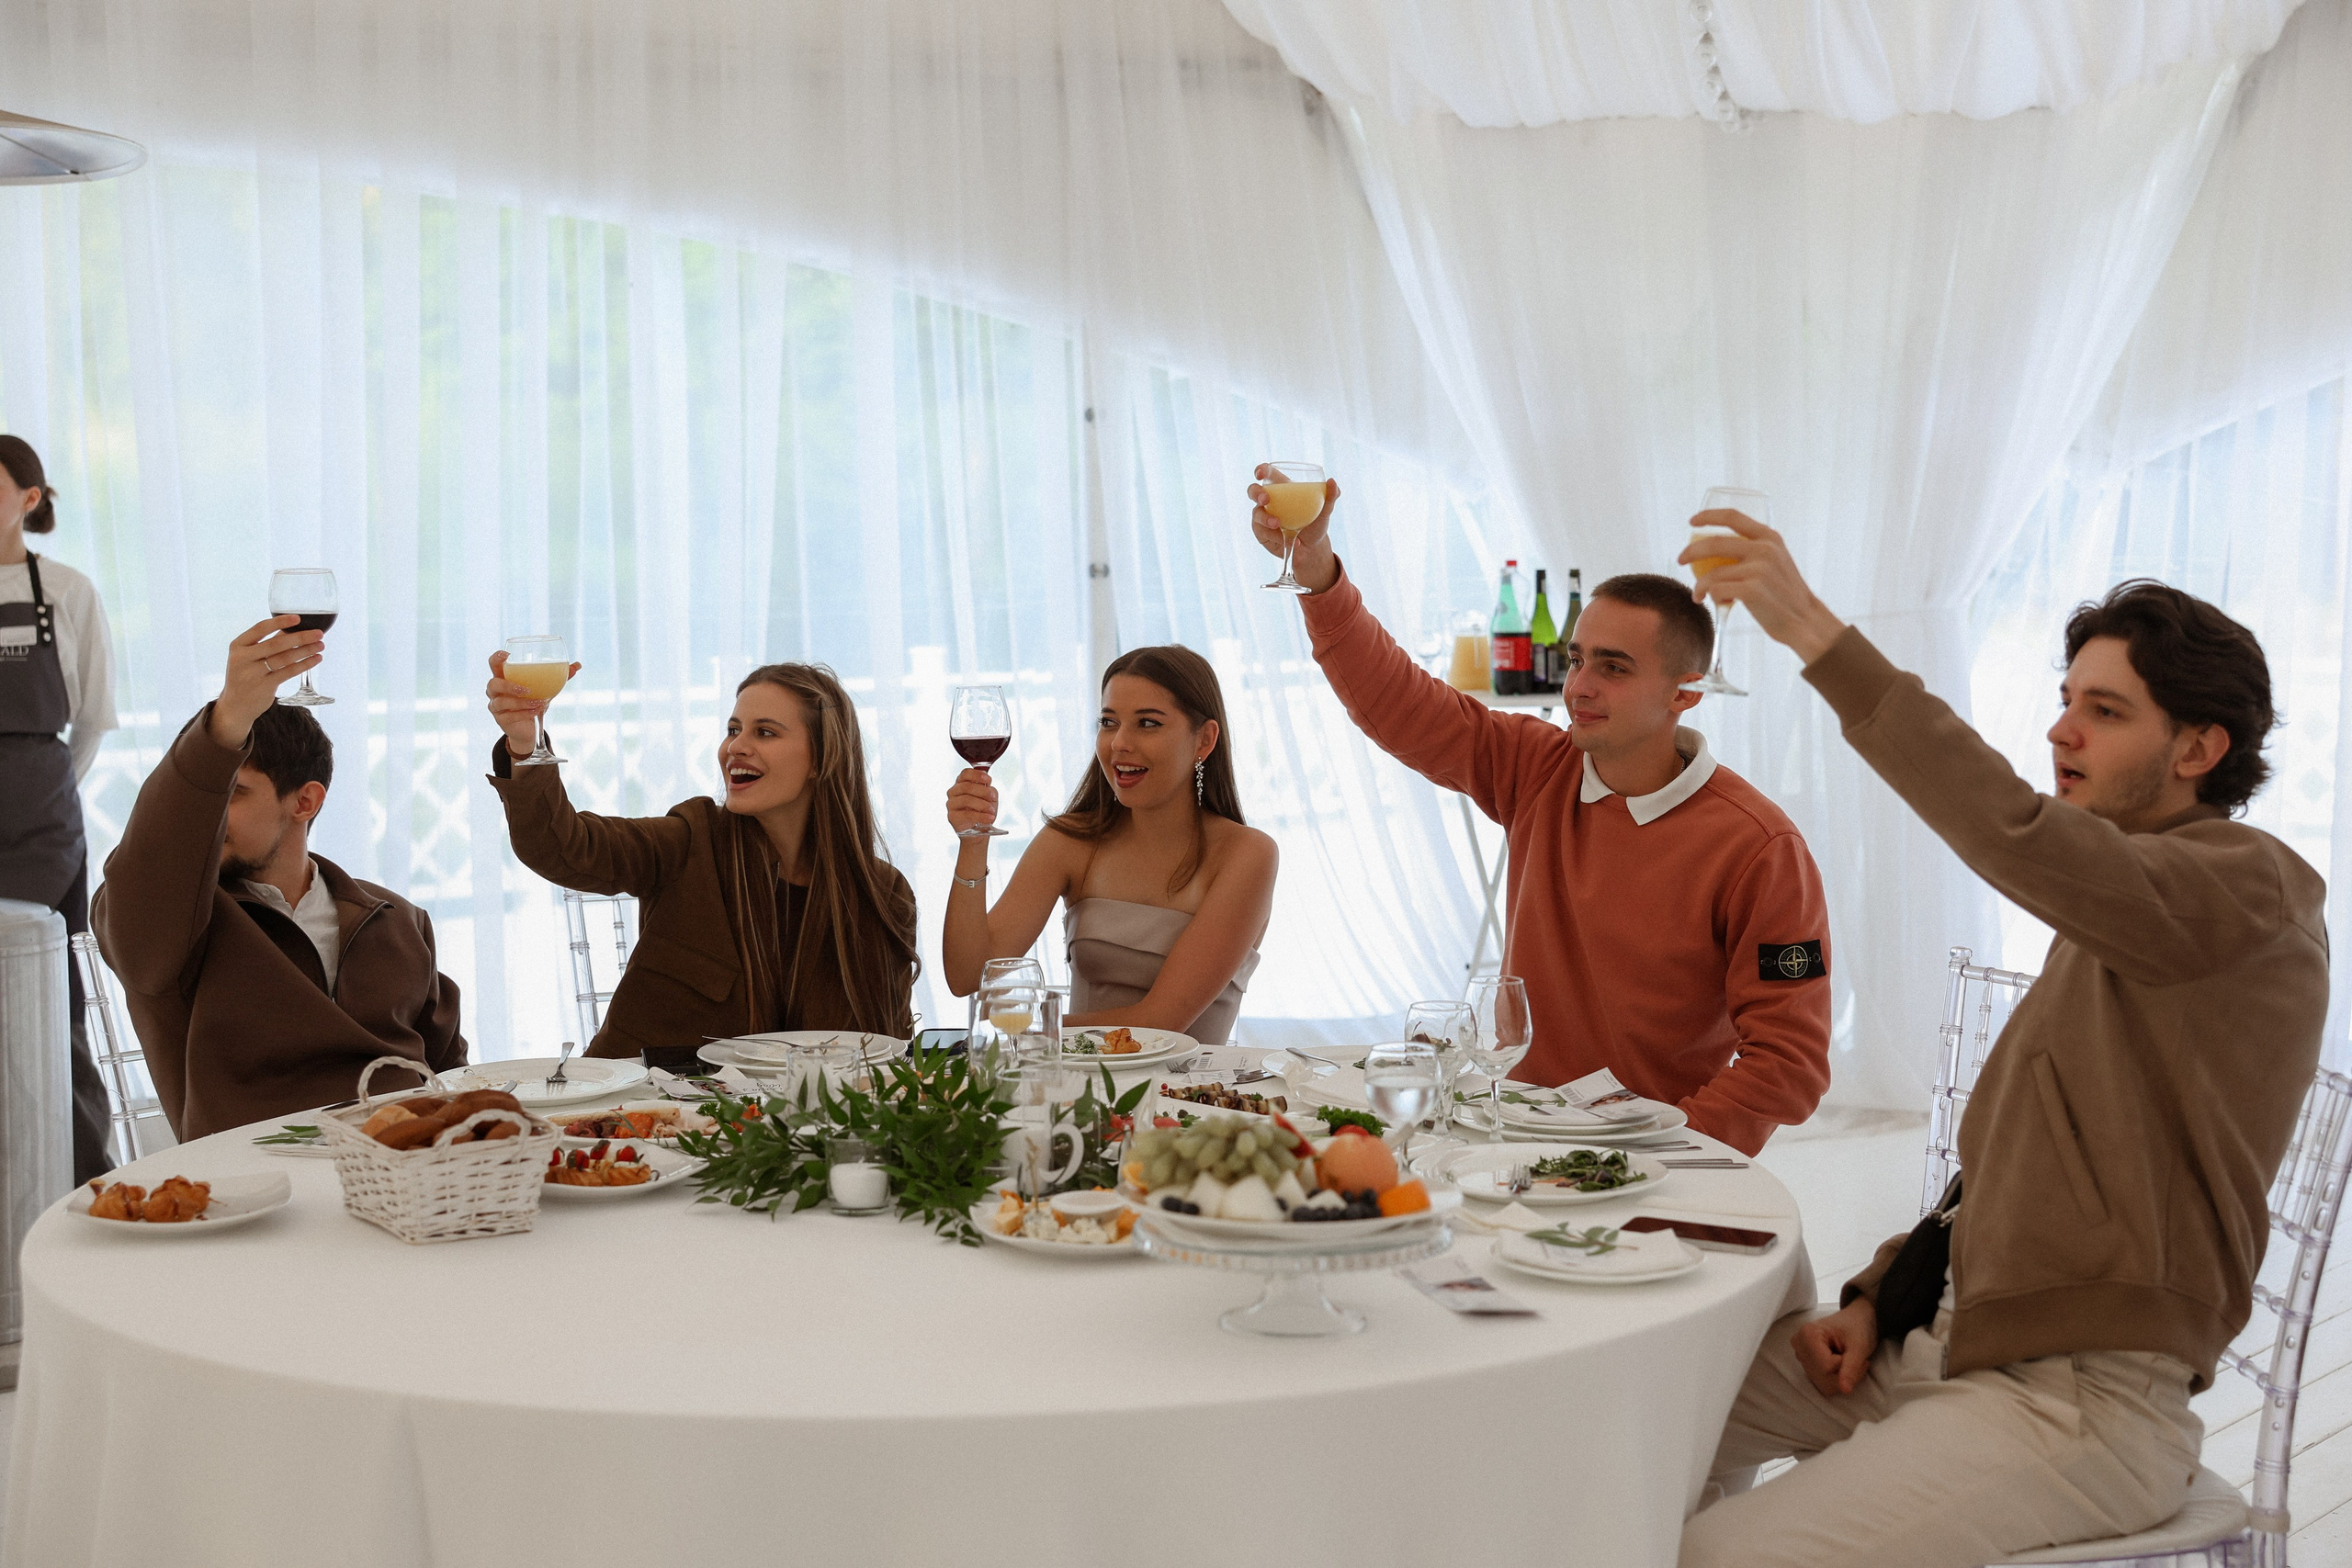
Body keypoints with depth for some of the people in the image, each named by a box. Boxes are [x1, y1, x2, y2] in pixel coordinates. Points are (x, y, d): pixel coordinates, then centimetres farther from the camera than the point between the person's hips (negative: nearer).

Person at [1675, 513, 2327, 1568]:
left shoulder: (2247, 887, -14)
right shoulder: (2113, 915, 18)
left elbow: (2017, 837, -32)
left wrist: (1816, 633, -33)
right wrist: (1881, 1300, 8)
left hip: (2082, 1401, -10)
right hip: (1959, 1343, 10)